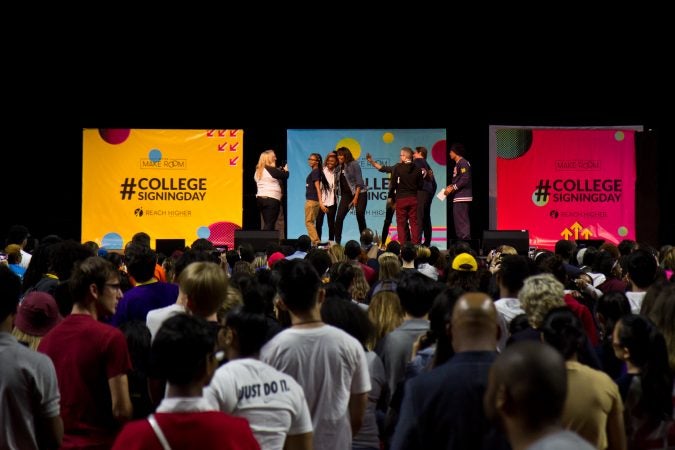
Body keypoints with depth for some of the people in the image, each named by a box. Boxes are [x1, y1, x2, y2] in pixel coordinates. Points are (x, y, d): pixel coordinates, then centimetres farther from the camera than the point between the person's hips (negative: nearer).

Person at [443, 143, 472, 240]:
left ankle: (465, 240, -11)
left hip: (462, 197, -10)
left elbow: (465, 180, -20)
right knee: (458, 220, 12)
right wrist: (451, 186, 10)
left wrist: (452, 188, -16)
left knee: (462, 221, -11)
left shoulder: (463, 163, -12)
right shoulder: (458, 164, 18)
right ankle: (462, 240, 15)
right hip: (458, 197, 10)